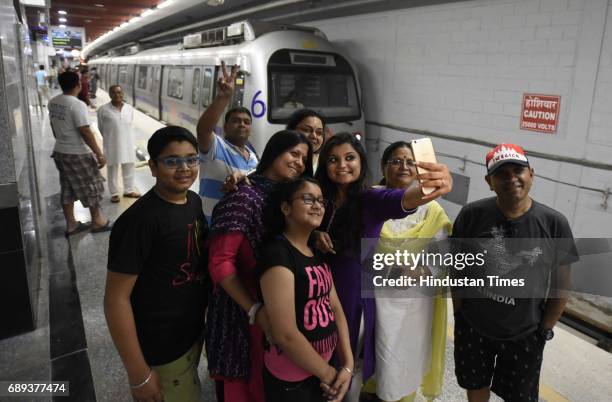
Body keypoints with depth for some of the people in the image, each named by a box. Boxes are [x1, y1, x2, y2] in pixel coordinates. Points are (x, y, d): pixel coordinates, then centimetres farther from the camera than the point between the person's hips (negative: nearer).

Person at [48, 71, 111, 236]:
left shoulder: (53, 103, 4)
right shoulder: (77, 105, -21)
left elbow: (54, 127, 15)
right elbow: (86, 132, -23)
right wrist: (99, 154, -19)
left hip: (60, 152, 8)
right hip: (78, 154, -8)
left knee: (68, 189, 15)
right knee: (92, 187, 9)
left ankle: (71, 224, 24)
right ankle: (97, 222, 21)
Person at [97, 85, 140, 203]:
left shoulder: (129, 109, -1)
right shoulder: (103, 110, -12)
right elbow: (101, 128, -1)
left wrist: (123, 136, 11)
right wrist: (110, 138, 7)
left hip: (127, 143, 4)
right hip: (112, 144, -4)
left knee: (129, 167, 14)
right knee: (113, 169, 8)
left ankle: (129, 190, 31)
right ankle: (114, 193, 20)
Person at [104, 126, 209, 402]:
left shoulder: (194, 201, -1)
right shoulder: (140, 220, -25)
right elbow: (116, 298, -22)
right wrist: (139, 375, -19)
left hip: (193, 333, 7)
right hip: (159, 351, -7)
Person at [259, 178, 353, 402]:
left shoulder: (318, 253, 7)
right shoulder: (278, 253, -20)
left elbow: (335, 309, 7)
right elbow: (285, 334, -24)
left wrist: (347, 365, -3)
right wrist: (328, 375, -12)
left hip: (322, 370, 8)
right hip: (291, 381, -7)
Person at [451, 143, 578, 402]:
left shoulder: (554, 224, -16)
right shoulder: (472, 215, -16)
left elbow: (560, 284, -4)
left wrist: (545, 329, 0)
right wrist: (459, 313, 1)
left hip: (524, 334, 0)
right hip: (472, 326, 1)